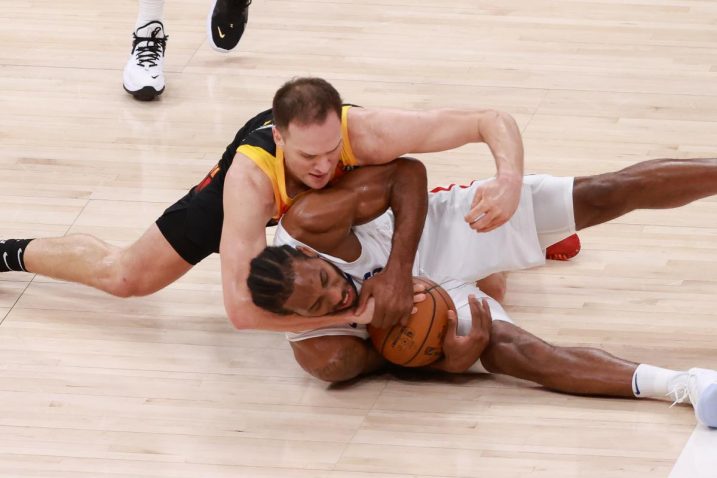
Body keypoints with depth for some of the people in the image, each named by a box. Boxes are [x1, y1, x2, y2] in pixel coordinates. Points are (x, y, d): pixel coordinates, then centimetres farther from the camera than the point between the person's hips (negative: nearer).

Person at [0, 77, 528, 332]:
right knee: (124, 276, 10)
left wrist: (509, 182, -64)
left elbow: (494, 121, -44)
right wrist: (354, 309, -58)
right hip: (262, 174, -2)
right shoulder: (251, 177, -50)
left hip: (347, 185, 2)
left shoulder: (366, 133, -48)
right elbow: (241, 307, -53)